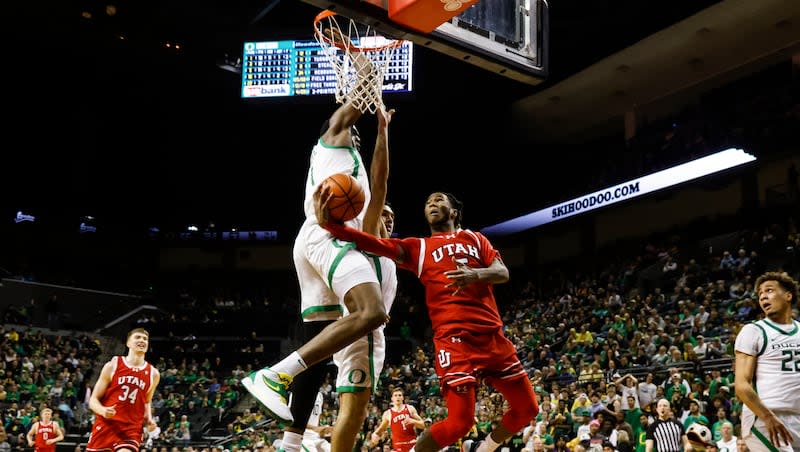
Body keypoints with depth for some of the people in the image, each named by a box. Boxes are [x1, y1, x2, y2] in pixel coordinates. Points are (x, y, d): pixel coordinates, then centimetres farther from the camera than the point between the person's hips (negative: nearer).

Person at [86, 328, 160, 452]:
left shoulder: (153, 374, 7)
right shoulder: (112, 366, 1)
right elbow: (93, 399, 2)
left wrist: (149, 419, 6)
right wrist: (103, 410, -19)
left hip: (131, 429, 1)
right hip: (105, 425, 0)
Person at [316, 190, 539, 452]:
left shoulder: (475, 239, 21)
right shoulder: (417, 248, 12)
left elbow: (502, 272, 5)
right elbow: (375, 243, -4)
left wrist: (476, 274, -19)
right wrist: (328, 223, -19)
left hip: (492, 334, 4)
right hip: (455, 338, -4)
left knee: (527, 409, 10)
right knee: (460, 422, -15)